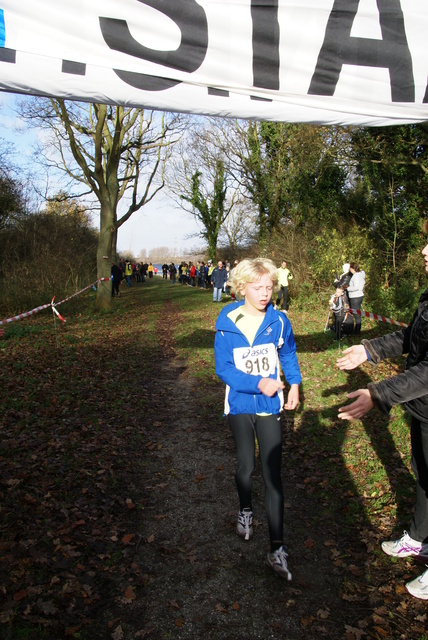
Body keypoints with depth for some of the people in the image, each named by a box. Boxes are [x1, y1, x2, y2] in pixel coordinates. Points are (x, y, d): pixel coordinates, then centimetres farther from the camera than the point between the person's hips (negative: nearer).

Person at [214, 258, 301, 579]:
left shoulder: (279, 321, -7)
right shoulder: (227, 323, -12)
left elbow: (289, 356, 9)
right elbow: (223, 368, -12)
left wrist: (295, 384, -3)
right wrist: (258, 383, -23)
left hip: (270, 407, 0)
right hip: (240, 405, 0)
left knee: (273, 475, 0)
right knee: (246, 466, 15)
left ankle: (277, 549, 9)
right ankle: (246, 510, 46)